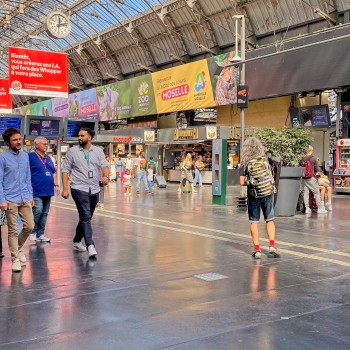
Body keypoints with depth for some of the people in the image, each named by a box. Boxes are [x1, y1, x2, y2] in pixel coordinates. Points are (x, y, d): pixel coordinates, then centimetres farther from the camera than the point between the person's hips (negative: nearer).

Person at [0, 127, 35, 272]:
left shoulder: (25, 156, 8)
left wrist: (31, 195, 10)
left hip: (25, 199, 5)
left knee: (29, 226, 8)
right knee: (13, 230, 2)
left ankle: (18, 248, 34)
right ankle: (15, 259, 13)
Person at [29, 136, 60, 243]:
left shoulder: (48, 158, 17)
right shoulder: (31, 157, -4)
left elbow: (53, 173, 24)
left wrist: (56, 185, 14)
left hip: (48, 190, 7)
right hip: (36, 191, -7)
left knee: (44, 213, 9)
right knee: (38, 210, -16)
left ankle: (40, 234, 17)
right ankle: (32, 232, 1)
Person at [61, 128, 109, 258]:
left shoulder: (98, 151, 8)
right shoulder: (72, 151, 1)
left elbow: (104, 166, 0)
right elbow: (65, 170, 0)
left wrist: (106, 176, -23)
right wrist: (65, 189, -8)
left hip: (94, 190, 4)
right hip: (79, 189, -4)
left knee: (86, 217, 15)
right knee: (86, 217, -16)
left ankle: (77, 241, 33)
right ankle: (90, 246, -22)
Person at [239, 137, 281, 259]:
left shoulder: (245, 163, -7)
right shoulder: (265, 159, -2)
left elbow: (242, 182, -9)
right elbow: (270, 175, 5)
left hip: (254, 195, -1)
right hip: (268, 193, 1)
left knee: (254, 222, 7)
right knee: (270, 220, 13)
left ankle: (257, 249, 6)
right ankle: (272, 245, 2)